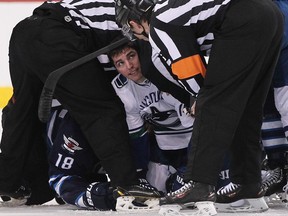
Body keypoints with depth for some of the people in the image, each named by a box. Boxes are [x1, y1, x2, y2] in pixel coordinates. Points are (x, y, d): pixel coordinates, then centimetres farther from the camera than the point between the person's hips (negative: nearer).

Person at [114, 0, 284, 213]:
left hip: (244, 23, -9)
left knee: (212, 106, -7)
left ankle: (200, 185, -12)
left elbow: (191, 74, 2)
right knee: (247, 111, 17)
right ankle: (249, 185, 19)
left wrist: (202, 97, 22)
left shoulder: (157, 26, 2)